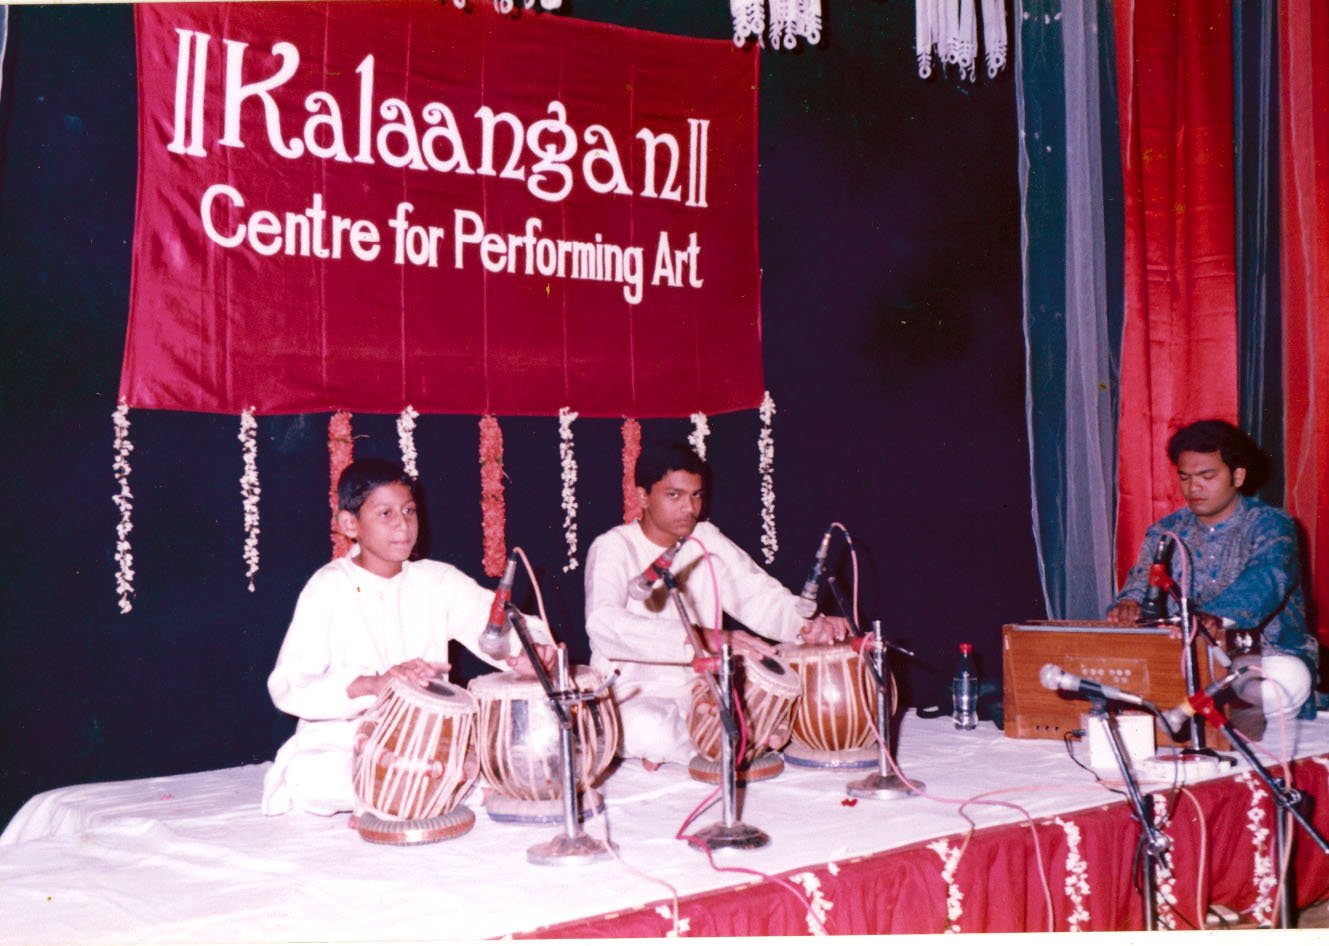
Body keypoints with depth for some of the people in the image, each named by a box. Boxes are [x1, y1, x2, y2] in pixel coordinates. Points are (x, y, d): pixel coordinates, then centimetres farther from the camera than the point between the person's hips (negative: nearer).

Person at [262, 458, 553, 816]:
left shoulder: (438, 581, 6)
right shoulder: (330, 588, -5)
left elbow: (506, 625, -1)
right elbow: (287, 686, -15)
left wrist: (531, 649, -27)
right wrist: (372, 684, -32)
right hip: (343, 743, -2)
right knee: (310, 777, -35)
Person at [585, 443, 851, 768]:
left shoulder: (706, 540, 8)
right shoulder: (613, 548, -12)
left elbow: (759, 595, 1)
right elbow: (603, 621, -31)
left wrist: (806, 623, -23)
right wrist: (698, 638, -44)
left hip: (700, 689, 6)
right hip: (632, 695, -6)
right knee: (650, 729, -39)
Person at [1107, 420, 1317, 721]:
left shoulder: (1271, 525, -3)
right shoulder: (1166, 532, 12)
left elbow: (1265, 581, -24)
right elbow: (1143, 581, 0)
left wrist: (1216, 617, -45)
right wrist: (1129, 603, -28)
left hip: (1265, 654, -3)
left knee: (1290, 678, -38)